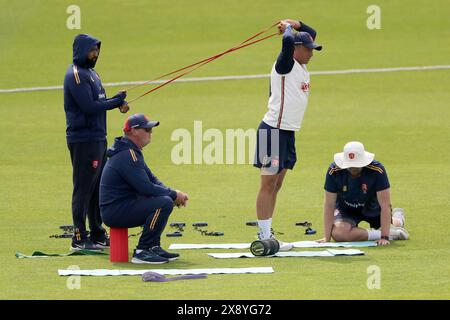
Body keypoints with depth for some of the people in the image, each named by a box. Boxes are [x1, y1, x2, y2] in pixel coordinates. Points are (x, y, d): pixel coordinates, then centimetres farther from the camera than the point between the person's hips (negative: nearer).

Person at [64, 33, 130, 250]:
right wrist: (116, 101, -13)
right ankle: (79, 238, -5)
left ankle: (98, 235, 22)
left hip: (98, 138, 10)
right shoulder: (75, 75, -13)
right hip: (83, 140, -10)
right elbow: (89, 106, -21)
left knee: (98, 188, 14)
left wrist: (118, 102, -1)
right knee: (83, 189, -7)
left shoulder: (91, 73, 18)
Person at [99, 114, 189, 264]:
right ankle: (141, 251, -18)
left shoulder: (133, 152, 17)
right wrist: (173, 194, -11)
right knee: (164, 203, -23)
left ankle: (154, 247, 13)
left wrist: (173, 194, 2)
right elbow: (146, 188, -23)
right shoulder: (127, 155, -18)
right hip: (115, 211, -11)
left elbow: (152, 179, 19)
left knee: (166, 199, 18)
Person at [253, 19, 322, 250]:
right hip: (274, 131, -9)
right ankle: (264, 237, -10)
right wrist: (288, 28, -11)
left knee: (276, 185, 10)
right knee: (268, 184, -9)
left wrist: (295, 24, 12)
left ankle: (267, 233, 14)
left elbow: (312, 33, 27)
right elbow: (288, 41, -32)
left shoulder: (301, 66, 13)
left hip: (288, 132, 9)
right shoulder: (285, 65, -12)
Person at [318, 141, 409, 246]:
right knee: (338, 233, -30)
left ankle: (396, 217, 27)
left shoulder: (377, 170, -31)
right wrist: (327, 237, -24)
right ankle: (391, 233, -17)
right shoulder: (334, 171, -26)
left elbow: (385, 205, -29)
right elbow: (329, 205, -20)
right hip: (346, 209, -1)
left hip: (372, 208, 1)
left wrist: (384, 237, -35)